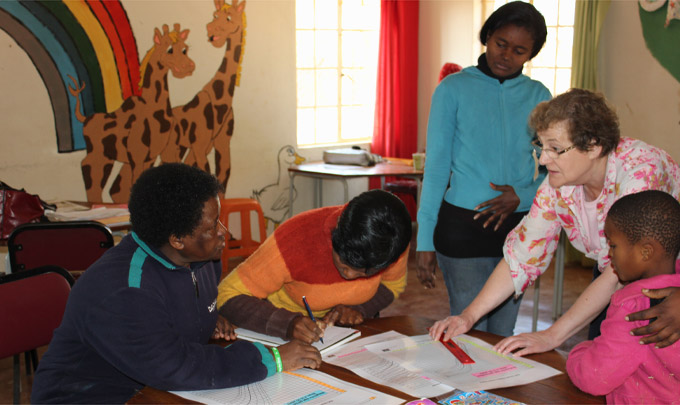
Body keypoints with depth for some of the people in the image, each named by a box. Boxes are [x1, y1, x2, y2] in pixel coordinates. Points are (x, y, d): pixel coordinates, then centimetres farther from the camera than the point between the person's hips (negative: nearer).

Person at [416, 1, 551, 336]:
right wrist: (424, 240, -7)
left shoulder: (538, 96, 7)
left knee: (503, 333, 11)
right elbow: (436, 166, -3)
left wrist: (523, 195, -12)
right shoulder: (454, 89, -2)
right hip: (462, 226, -3)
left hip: (517, 227, 3)